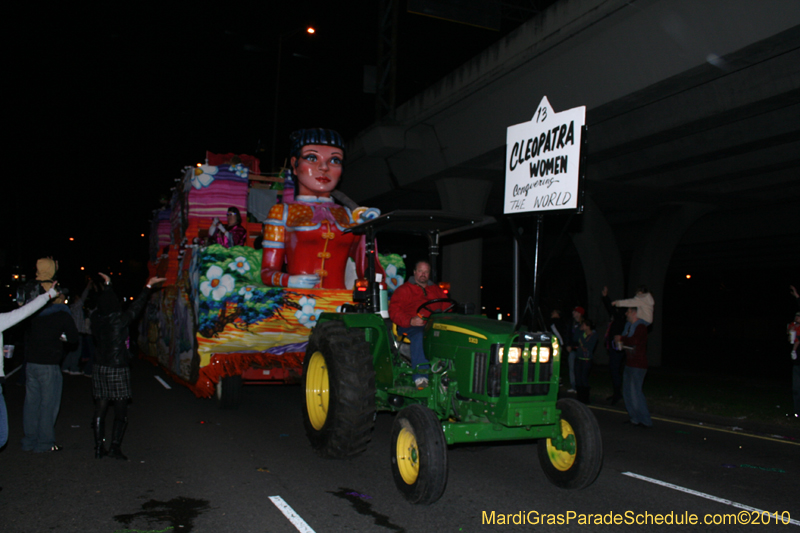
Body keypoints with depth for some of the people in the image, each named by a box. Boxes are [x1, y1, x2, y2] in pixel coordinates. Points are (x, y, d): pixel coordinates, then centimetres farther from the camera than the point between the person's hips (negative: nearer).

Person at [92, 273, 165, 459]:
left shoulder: (96, 319, -2)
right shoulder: (119, 320, -17)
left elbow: (104, 303, 17)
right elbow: (136, 306, -7)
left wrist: (107, 284, 32)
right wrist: (148, 286, 2)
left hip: (100, 368, 6)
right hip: (118, 369, -6)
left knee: (100, 409, 10)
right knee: (121, 412, 4)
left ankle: (99, 447, 13)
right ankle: (115, 447, 2)